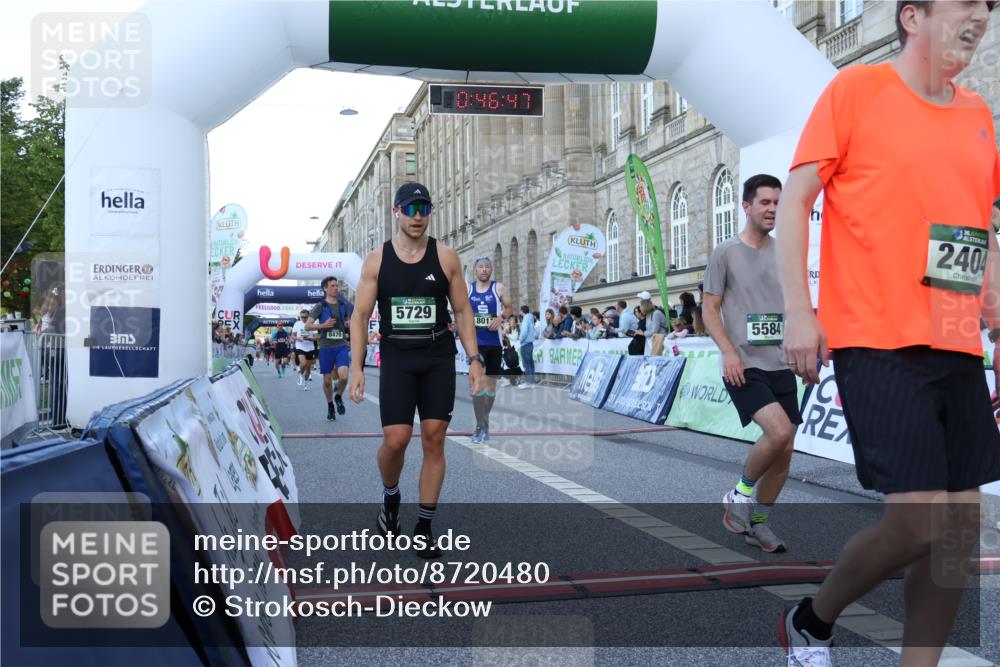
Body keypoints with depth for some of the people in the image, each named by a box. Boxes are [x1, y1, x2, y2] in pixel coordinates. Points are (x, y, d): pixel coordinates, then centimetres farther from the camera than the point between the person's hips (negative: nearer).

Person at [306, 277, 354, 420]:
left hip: (342, 345, 2)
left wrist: (349, 324, 1)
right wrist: (323, 325, -18)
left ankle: (339, 397, 13)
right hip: (326, 347, -1)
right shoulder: (320, 306, -2)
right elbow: (307, 326, -5)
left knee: (343, 376, -16)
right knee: (327, 380, 6)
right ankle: (330, 406, 26)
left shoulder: (344, 305, 8)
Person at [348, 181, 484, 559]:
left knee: (434, 440, 0)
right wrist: (356, 366, -9)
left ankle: (424, 528, 11)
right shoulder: (377, 260, 1)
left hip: (439, 359, 1)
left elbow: (462, 311, 5)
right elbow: (360, 316, 1)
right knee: (396, 440, -9)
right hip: (396, 360, -1)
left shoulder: (446, 257, 2)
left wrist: (474, 358, -3)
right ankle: (390, 496, 24)